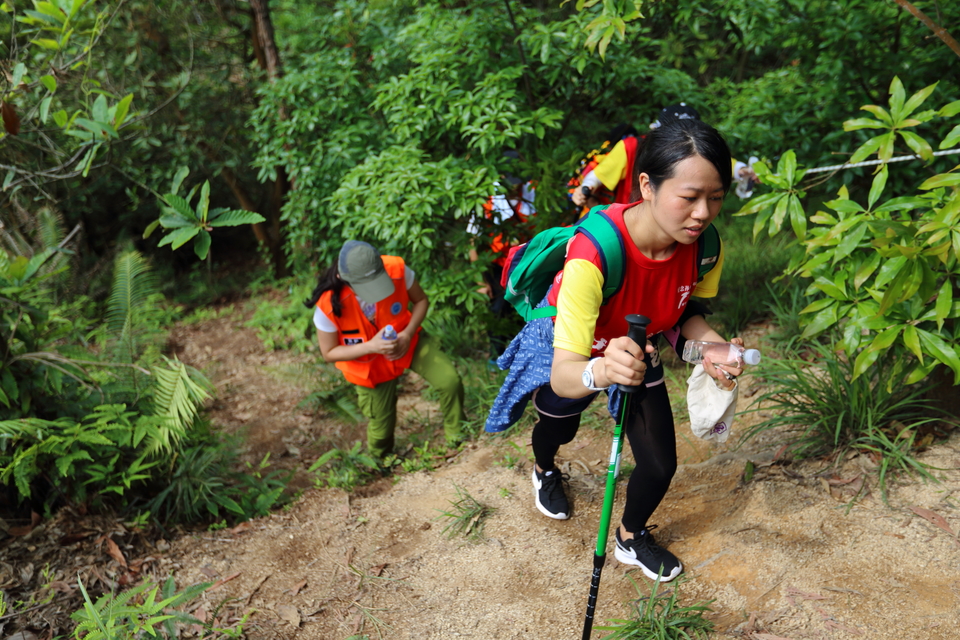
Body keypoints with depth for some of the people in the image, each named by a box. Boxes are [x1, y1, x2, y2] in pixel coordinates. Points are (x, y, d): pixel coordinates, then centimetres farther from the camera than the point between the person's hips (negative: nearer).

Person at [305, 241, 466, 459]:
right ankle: (379, 460, 48)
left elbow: (421, 300, -8)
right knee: (380, 427, 10)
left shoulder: (397, 270, -29)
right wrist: (371, 346, -32)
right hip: (370, 364, -1)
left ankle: (458, 440, 6)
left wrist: (408, 334, -24)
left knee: (450, 381, -21)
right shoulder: (328, 304, -32)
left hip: (407, 341, 2)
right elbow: (329, 353, -18)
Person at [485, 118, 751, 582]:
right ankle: (545, 472, 68)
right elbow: (562, 377, -47)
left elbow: (686, 312, -8)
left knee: (660, 464, 1)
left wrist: (713, 349, -30)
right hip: (569, 352, -3)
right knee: (558, 428, 27)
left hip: (636, 351, 3)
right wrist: (601, 371, -69)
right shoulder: (594, 254, -46)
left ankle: (632, 538, 37)